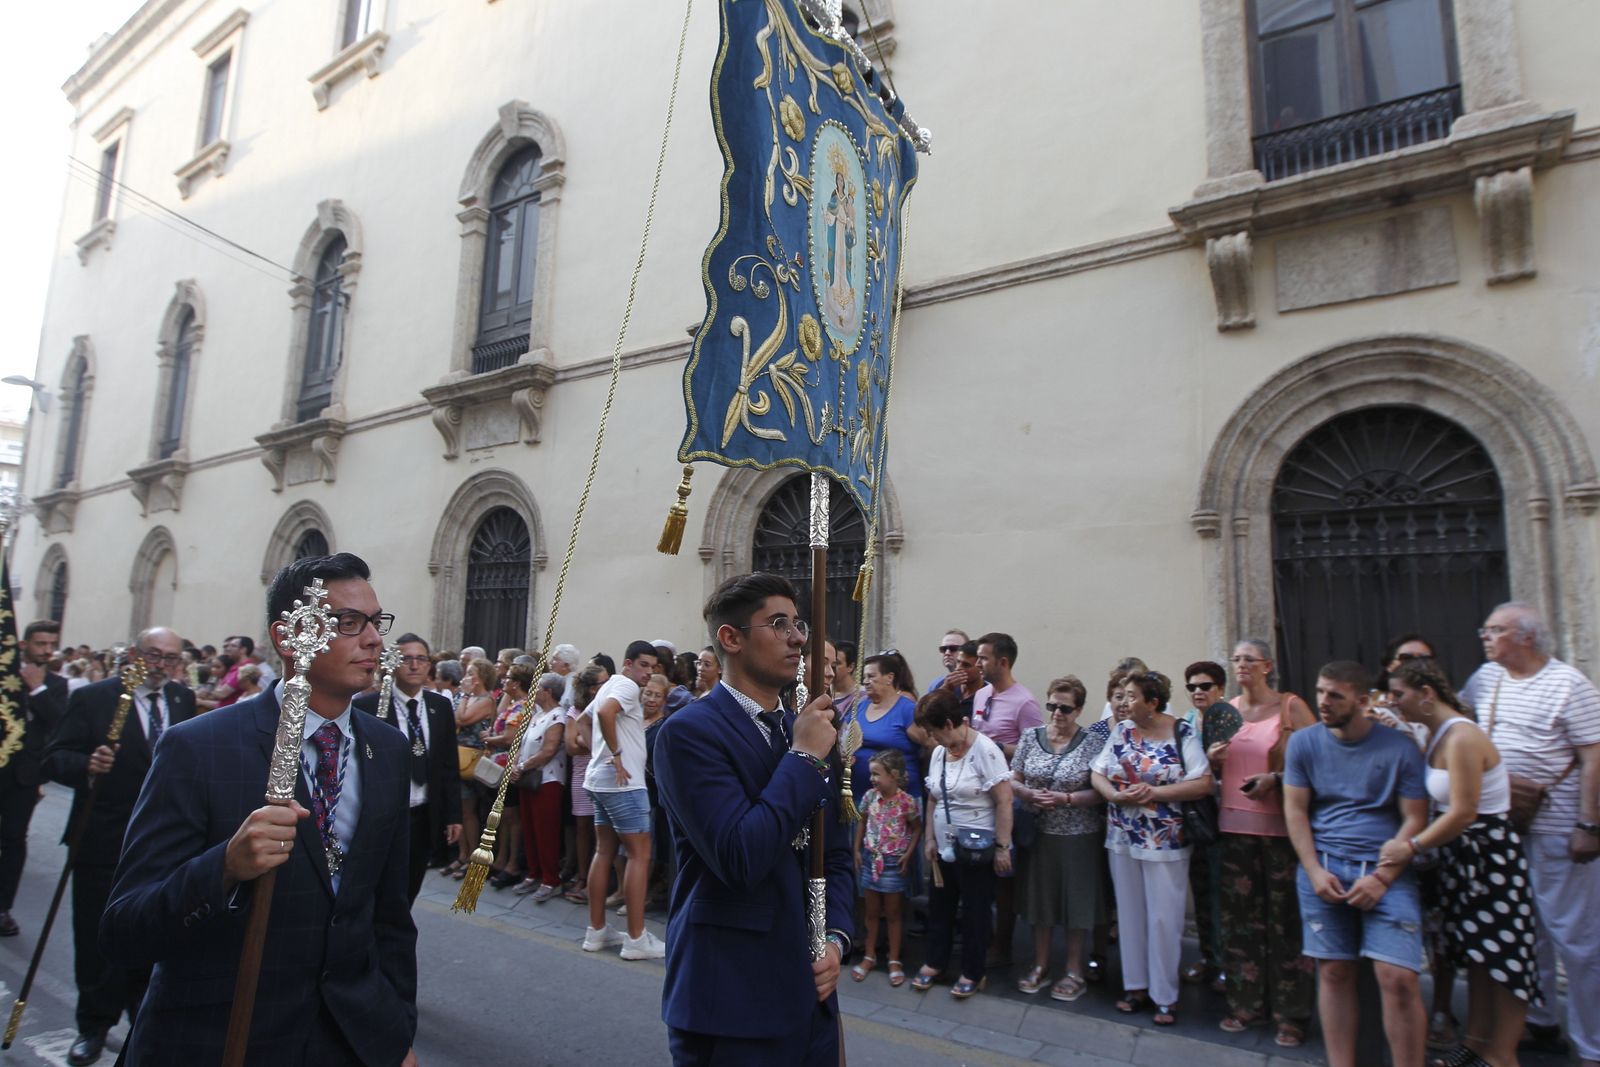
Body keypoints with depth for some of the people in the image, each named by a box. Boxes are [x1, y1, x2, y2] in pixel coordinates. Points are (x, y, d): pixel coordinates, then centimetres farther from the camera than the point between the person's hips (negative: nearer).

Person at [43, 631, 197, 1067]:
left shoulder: (184, 700, 4)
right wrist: (86, 766, -32)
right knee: (96, 939, 9)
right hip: (102, 842, -3)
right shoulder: (92, 698, -9)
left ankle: (144, 1015, 35)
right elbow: (55, 759, -12)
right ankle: (93, 1026, 27)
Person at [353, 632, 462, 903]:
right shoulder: (367, 706, -9)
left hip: (425, 818, 4)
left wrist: (454, 815, 6)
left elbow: (449, 766, 8)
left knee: (408, 894, 14)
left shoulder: (441, 706, 5)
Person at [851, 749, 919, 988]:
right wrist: (857, 850, 5)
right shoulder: (870, 796, -5)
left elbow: (917, 828, -3)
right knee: (872, 912, 15)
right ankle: (869, 956, 28)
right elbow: (862, 822, 9)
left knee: (892, 913, 9)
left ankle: (894, 960, 22)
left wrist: (909, 853, -11)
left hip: (893, 862, -3)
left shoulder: (907, 801, -16)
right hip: (870, 859, 3)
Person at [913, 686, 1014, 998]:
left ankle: (973, 973, 24)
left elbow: (1004, 801, -18)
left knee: (975, 912, 8)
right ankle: (935, 962, 33)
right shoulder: (938, 753, 5)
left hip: (976, 850, -6)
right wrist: (929, 838, 8)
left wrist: (1002, 847, -17)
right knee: (939, 907, 15)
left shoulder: (985, 750, -17)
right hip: (943, 849, 6)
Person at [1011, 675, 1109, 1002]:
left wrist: (1066, 799, -20)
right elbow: (1012, 780, 5)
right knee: (1039, 897, 13)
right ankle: (1040, 965, 30)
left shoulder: (1093, 741, -8)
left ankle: (1075, 971, 25)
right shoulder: (1031, 736, 1)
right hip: (1038, 833, 3)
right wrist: (1030, 795, -14)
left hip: (1078, 836, -3)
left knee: (1076, 900, 8)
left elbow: (1101, 792, -10)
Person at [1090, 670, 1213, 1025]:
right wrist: (1116, 795, -17)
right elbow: (1097, 775, 3)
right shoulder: (1121, 731, 3)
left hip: (1165, 842, -4)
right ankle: (1135, 985, 27)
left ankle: (1165, 996, 17)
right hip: (1123, 838, 4)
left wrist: (1154, 793, -20)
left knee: (1164, 918, 3)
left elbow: (1203, 783, -15)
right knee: (1130, 914, 13)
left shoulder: (1182, 734, -9)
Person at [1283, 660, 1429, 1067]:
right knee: (1334, 973, 5)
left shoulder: (1399, 747, 0)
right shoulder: (1304, 742, 4)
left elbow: (1414, 819, 0)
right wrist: (1314, 871, -6)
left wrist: (1382, 877, -10)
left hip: (1385, 869, -1)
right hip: (1324, 867, 1)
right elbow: (1295, 810, 5)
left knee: (1399, 978, -10)